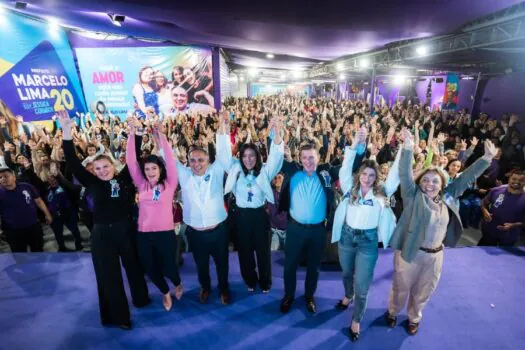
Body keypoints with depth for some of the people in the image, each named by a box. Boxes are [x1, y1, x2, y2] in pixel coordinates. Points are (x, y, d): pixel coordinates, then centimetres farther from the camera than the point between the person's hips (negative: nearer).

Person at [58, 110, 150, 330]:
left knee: (133, 266, 19)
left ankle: (141, 298, 43)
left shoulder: (124, 179, -2)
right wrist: (66, 132, -16)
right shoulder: (93, 184, -2)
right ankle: (118, 315, 28)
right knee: (109, 275, 10)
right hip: (102, 234, 0)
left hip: (126, 229, 0)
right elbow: (73, 164, -8)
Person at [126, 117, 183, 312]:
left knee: (169, 268, 7)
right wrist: (132, 134, -9)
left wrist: (159, 135, -15)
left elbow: (170, 159, -12)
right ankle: (165, 292, 45)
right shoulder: (142, 185, 4)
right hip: (144, 235, 3)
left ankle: (178, 284, 44)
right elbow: (131, 162, -2)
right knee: (151, 269, 15)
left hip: (165, 233, -3)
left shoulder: (169, 184, -3)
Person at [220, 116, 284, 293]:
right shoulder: (236, 170, -1)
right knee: (245, 250, 17)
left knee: (263, 250, 14)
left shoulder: (264, 171, -6)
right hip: (241, 215, 2)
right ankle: (250, 280, 41)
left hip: (259, 215, -1)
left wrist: (276, 133, -35)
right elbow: (224, 151, -7)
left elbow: (276, 155, -19)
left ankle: (265, 281, 38)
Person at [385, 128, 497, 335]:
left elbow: (467, 177, 4)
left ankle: (414, 318, 48)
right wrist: (408, 148, -38)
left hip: (435, 255, 4)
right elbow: (405, 174, -26)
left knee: (423, 291, 23)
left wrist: (487, 158, 1)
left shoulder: (447, 197, -1)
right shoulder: (413, 195, -14)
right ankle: (392, 312, 43)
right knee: (401, 287, 16)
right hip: (410, 252, -4)